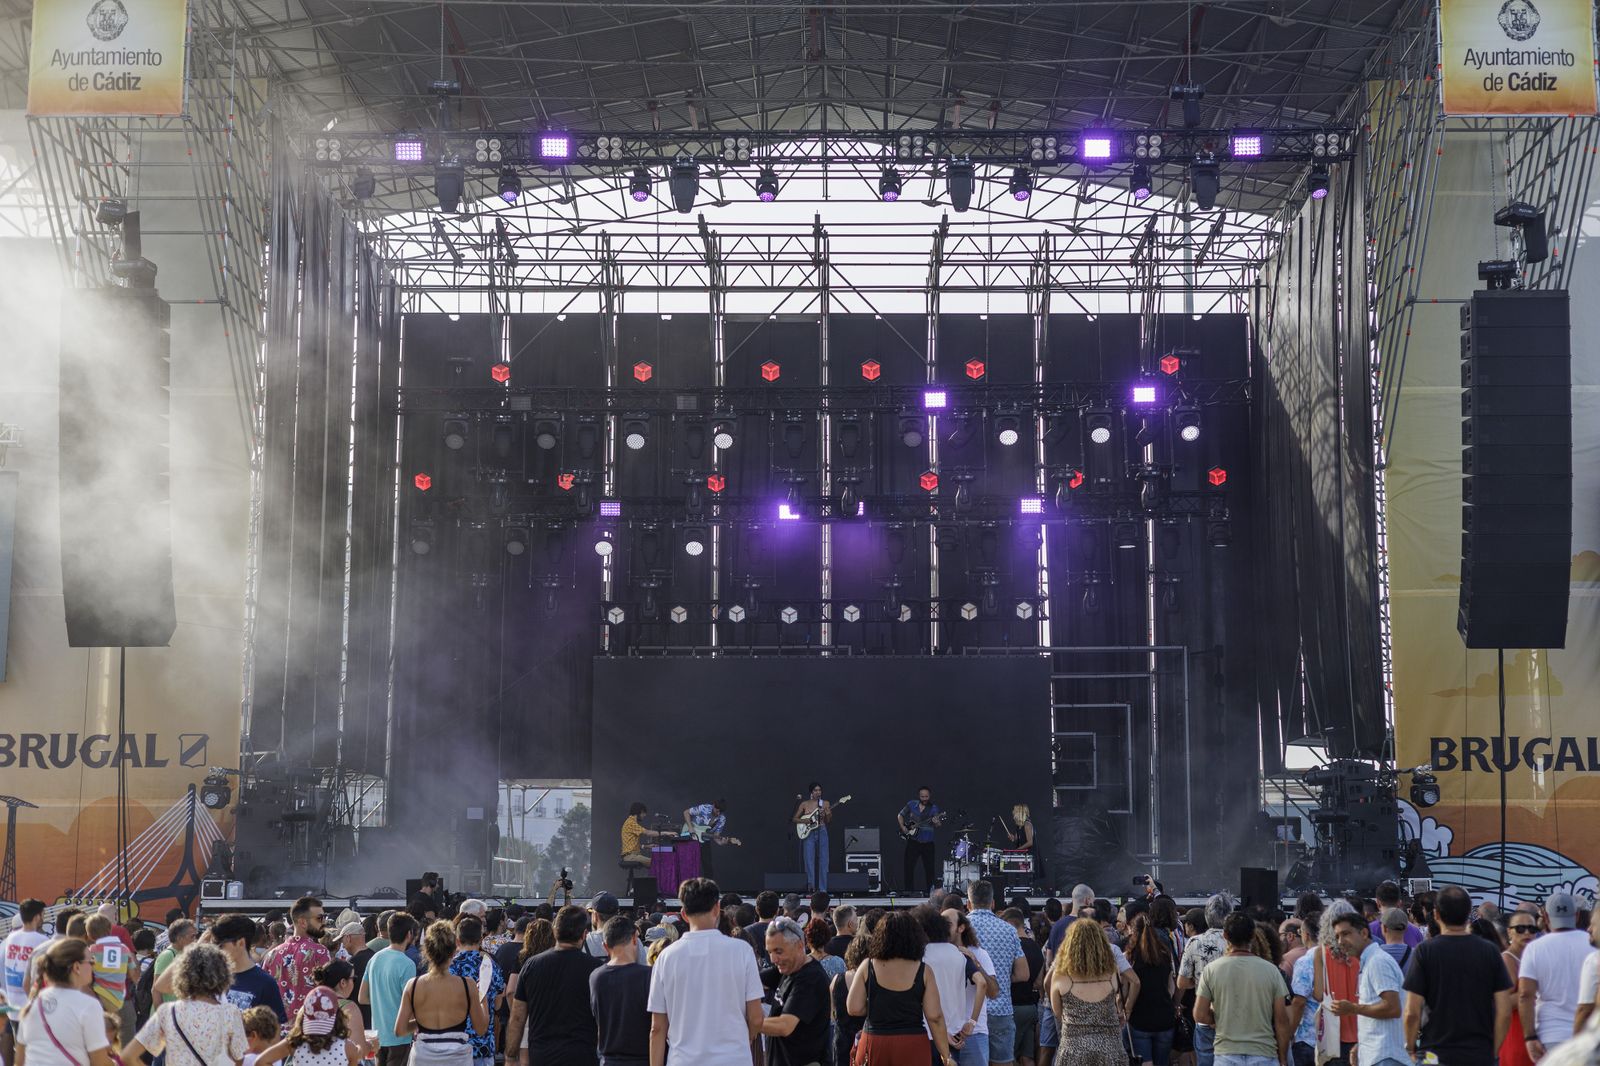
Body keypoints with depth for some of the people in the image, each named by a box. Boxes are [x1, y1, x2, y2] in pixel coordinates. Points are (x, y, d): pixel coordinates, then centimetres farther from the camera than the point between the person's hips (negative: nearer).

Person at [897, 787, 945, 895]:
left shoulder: (934, 808, -2)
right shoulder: (911, 805, 2)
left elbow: (938, 825, -11)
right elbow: (900, 815, 14)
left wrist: (937, 823, -35)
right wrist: (903, 827, -2)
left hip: (928, 842, -1)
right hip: (913, 841, 1)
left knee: (930, 869, 0)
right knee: (909, 867, -3)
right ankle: (909, 891, 5)